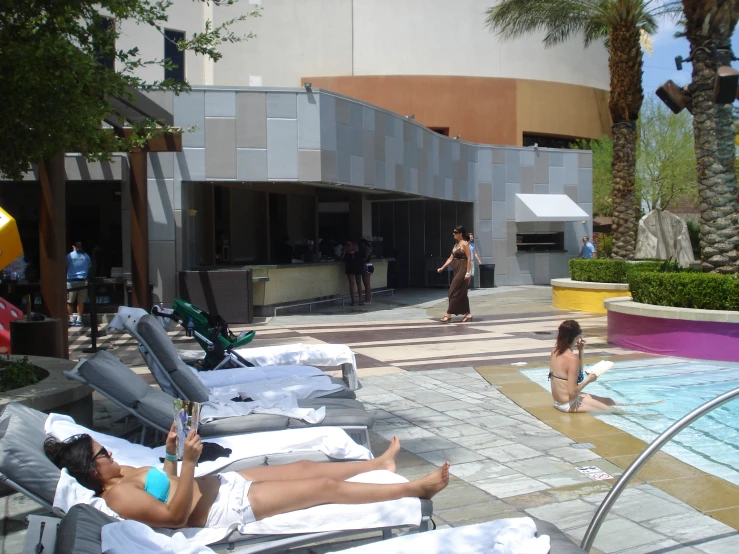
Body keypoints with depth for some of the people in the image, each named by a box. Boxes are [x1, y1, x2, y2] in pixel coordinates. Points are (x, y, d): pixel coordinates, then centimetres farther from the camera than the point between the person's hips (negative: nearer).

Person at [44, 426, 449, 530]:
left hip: (222, 483, 10)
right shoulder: (119, 497, -21)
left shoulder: (123, 475, 8)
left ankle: (380, 463, 33)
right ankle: (414, 488, 2)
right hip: (226, 509, -10)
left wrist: (171, 452, 4)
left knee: (306, 468, 14)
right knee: (324, 487, -7)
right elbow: (175, 514, -27)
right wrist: (188, 462, -31)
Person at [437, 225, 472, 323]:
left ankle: (449, 315, -6)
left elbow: (469, 259, -15)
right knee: (461, 293, 11)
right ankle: (467, 314, 17)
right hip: (457, 270, 9)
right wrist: (442, 268, 7)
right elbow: (451, 259, 14)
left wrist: (467, 272, -21)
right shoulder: (456, 245, 14)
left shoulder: (464, 244, -11)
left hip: (462, 271, -9)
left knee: (454, 292, -8)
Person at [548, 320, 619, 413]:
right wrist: (588, 380, -11)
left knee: (608, 401, 22)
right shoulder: (572, 359, -25)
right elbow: (572, 392, -25)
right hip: (569, 404, -9)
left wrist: (580, 351, 7)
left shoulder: (555, 351, 0)